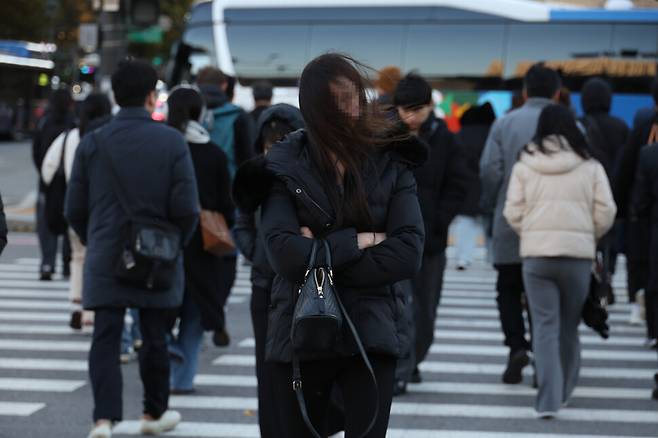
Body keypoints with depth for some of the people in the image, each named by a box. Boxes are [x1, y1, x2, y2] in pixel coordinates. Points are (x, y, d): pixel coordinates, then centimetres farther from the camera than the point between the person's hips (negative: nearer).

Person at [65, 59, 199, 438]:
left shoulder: (92, 143, 0)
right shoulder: (172, 142, -6)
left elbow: (75, 209, 3)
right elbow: (187, 210, -9)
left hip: (105, 260, 1)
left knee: (106, 339, 1)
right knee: (155, 338, 13)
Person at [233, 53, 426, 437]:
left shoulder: (391, 164, 0)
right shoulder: (285, 167, -2)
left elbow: (408, 255, -11)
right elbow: (285, 254, -15)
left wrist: (320, 255, -12)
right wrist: (359, 240, -12)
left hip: (370, 334, 0)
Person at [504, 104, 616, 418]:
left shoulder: (524, 165, 2)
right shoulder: (590, 166, 2)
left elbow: (513, 212, 0)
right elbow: (605, 213, -1)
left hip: (536, 254, 0)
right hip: (578, 254, 0)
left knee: (545, 326, 0)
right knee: (569, 326, 15)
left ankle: (548, 400, -10)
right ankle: (564, 390, 28)